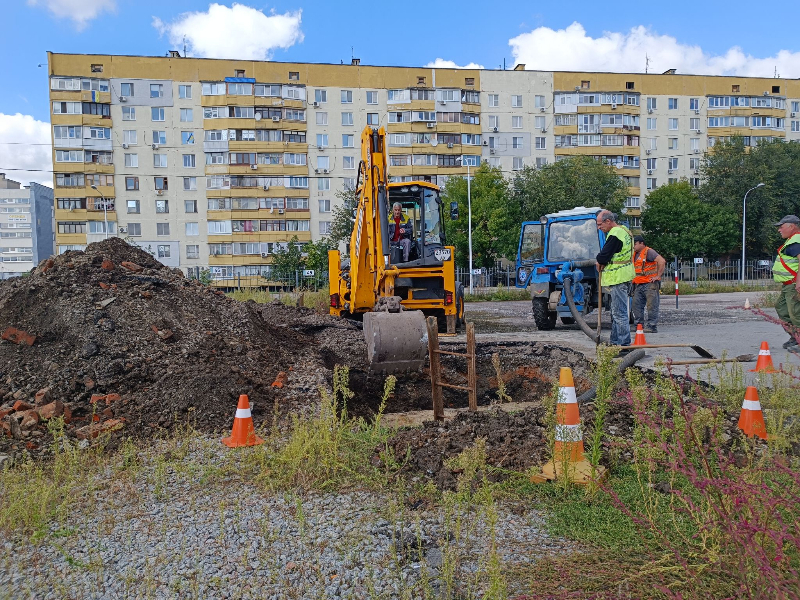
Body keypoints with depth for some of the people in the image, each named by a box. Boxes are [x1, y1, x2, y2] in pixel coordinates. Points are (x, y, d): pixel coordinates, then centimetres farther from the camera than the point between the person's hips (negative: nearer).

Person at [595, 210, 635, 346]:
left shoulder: (614, 234, -17)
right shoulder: (623, 230, 16)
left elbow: (604, 256, -18)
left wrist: (599, 261, 4)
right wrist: (602, 263, 2)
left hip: (618, 277, -11)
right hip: (623, 276, 11)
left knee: (619, 312, -7)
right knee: (616, 312, 15)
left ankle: (623, 344, -4)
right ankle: (615, 341, 22)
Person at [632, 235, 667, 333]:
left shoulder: (649, 252, -9)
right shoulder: (634, 254, 17)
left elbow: (662, 261, -21)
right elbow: (634, 268, 35)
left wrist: (658, 276, -19)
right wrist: (633, 278, 19)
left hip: (650, 284, -9)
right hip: (638, 285, 9)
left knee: (652, 306, -5)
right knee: (637, 305, 7)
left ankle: (652, 326, -3)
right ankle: (639, 325, 14)